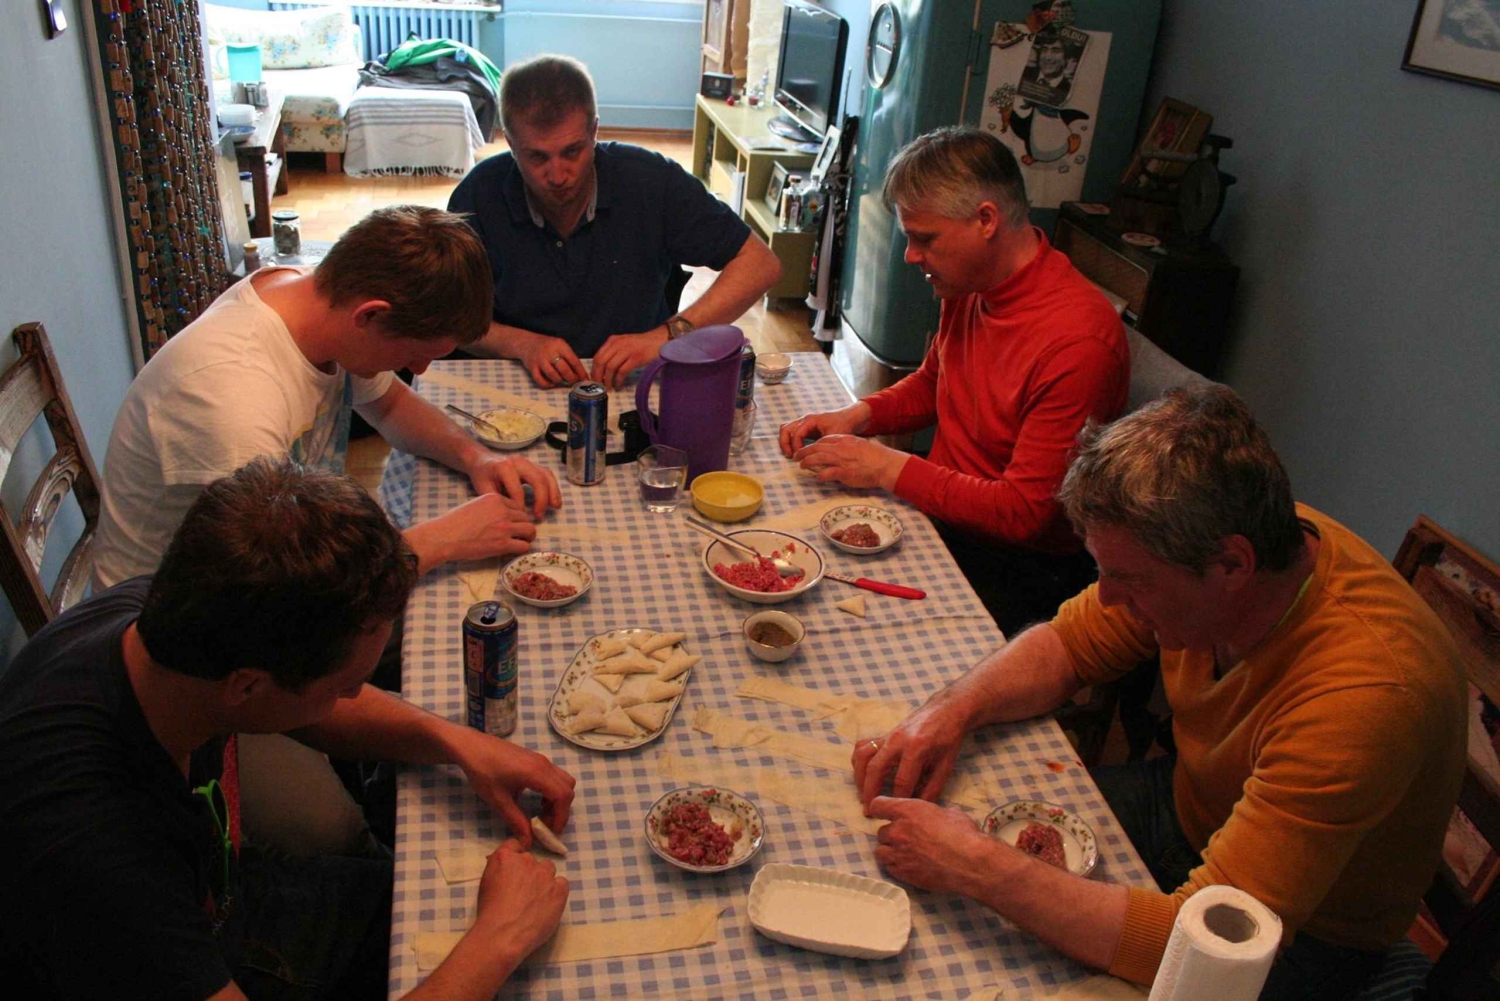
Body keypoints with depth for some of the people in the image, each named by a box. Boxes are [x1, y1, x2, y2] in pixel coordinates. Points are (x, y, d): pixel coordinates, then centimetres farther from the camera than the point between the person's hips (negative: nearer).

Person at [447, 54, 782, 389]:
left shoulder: (650, 180, -12)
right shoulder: (478, 196, -10)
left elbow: (761, 264, -10)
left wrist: (668, 335, -21)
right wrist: (522, 344, -19)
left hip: (632, 386, -1)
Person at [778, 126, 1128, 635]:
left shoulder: (1078, 341, -26)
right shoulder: (969, 284, 1)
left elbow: (1024, 513, -24)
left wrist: (889, 468, -22)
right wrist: (857, 415, 0)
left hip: (1022, 566, -8)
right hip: (944, 509, 8)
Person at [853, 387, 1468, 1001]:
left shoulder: (1360, 697, -38)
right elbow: (1070, 644, -2)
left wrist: (976, 866, -37)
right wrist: (950, 711, -20)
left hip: (1303, 931, -6)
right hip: (1187, 803, 6)